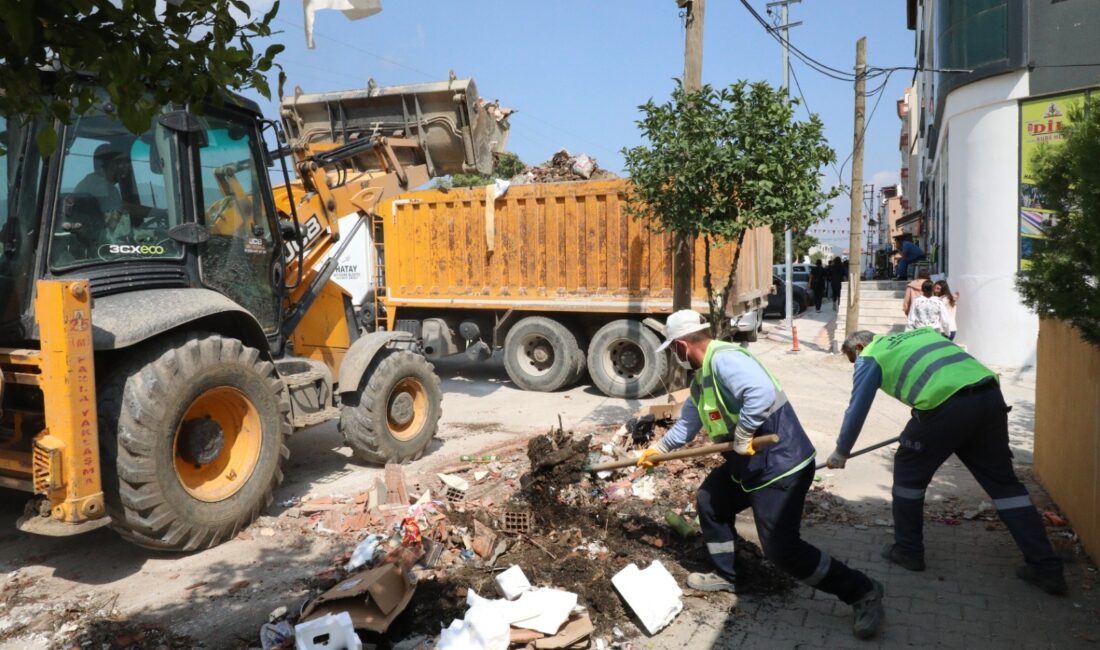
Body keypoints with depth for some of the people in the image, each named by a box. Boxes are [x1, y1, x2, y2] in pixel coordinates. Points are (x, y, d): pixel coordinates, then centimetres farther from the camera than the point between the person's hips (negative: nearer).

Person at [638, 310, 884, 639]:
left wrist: (741, 437, -29)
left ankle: (863, 592, 7)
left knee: (781, 547, -9)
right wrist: (658, 449, 33)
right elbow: (687, 423, 25)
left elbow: (761, 393, -40)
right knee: (709, 501, 21)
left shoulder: (724, 358, -23)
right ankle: (725, 575, 36)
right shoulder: (701, 376, 11)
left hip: (781, 464, -11)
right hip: (747, 465, 11)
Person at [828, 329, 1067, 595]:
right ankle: (1047, 568, 21)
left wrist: (841, 452, 27)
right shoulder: (921, 331, 31)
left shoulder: (870, 356, 14)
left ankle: (908, 551, 26)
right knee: (1002, 481, 17)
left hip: (946, 405, -6)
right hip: (990, 396, 6)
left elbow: (857, 408, 15)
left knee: (909, 472, 16)